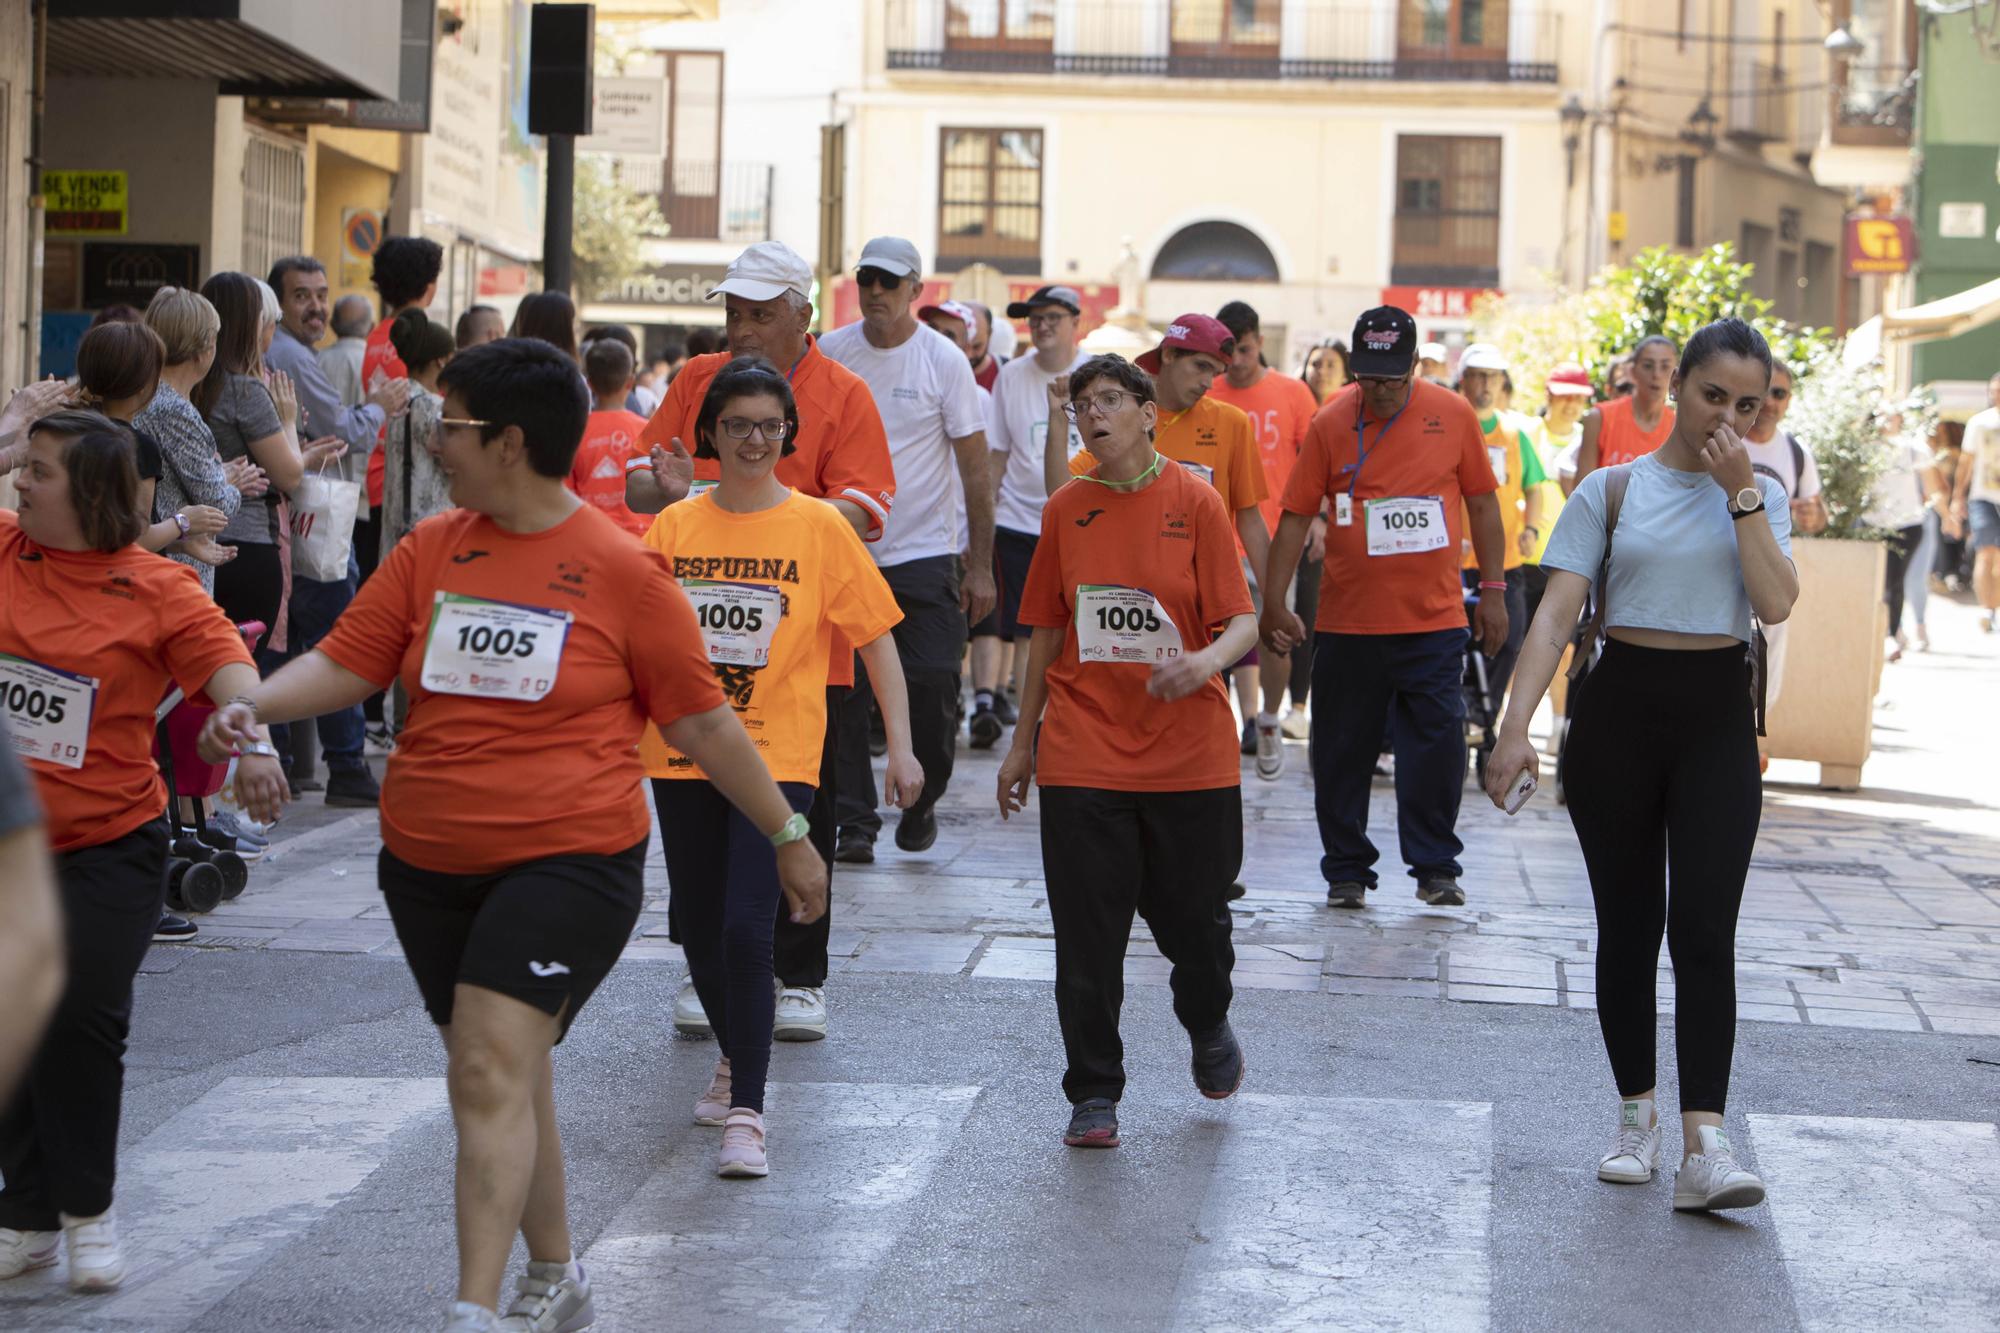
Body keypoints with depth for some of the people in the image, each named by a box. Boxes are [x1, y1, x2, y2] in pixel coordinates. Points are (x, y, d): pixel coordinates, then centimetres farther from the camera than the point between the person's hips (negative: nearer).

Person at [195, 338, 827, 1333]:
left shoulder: (623, 571, -7)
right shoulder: (431, 550, 5)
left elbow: (703, 723, 0)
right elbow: (343, 664, 5)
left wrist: (788, 837, 4)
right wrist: (251, 705, -15)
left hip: (570, 859, -5)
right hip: (428, 865, 6)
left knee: (492, 1071, -19)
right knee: (509, 1076, 17)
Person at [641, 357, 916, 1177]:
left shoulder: (819, 527, -2)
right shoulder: (673, 527, 4)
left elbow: (875, 637, 1)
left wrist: (901, 746, -4)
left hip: (777, 756, -3)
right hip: (682, 752, 3)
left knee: (747, 930, -16)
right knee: (700, 931, 14)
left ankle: (746, 1114, -12)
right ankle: (736, 1058, 40)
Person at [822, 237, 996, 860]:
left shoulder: (945, 361, -5)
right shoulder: (830, 353, 3)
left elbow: (975, 468, -3)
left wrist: (980, 565, -6)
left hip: (923, 554, -2)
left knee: (932, 693, -5)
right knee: (842, 696, -1)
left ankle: (922, 802, 19)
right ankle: (854, 821, 8)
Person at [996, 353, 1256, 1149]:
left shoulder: (1196, 503, -3)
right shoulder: (1066, 511, 5)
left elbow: (1242, 620, -6)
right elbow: (1047, 631, 12)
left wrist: (1207, 661, -28)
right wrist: (1023, 741, 14)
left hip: (1189, 753, -2)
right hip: (1083, 752, 2)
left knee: (1194, 918, 7)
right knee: (1087, 933, 0)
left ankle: (1208, 1026, 39)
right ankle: (1093, 1094, 12)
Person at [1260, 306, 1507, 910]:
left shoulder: (1454, 415, 1)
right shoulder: (1330, 423, -2)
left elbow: (1481, 503, 9)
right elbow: (1296, 515, 0)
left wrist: (1492, 589, 7)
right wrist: (1274, 603, -4)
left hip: (1435, 618, 0)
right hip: (1347, 622, 0)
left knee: (1437, 747, 0)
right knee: (1342, 753, 6)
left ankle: (1436, 869, 13)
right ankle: (1346, 871, 19)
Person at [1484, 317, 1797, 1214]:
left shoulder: (1761, 496, 7)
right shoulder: (1611, 490, 3)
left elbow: (1775, 603, -10)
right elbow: (1557, 612, -5)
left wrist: (1740, 491, -12)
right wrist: (1516, 725, -15)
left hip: (1716, 719, 0)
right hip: (1619, 709, 0)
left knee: (1704, 929, -10)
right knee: (1628, 925, 7)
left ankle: (1704, 1144, -16)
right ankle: (1636, 1117, 21)